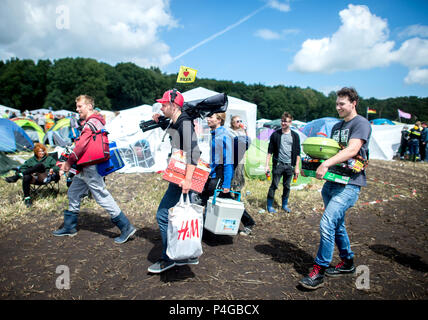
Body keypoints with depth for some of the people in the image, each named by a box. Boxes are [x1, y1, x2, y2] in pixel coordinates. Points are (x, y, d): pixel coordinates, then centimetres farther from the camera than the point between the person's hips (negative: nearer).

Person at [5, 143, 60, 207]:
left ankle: (17, 176, -28)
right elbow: (23, 168, 17)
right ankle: (27, 198, -27)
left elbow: (57, 166, 10)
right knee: (26, 177, -35)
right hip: (34, 179, 2)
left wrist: (52, 169, -14)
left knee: (40, 165, -30)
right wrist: (30, 172, -3)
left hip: (45, 178, -2)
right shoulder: (32, 160, 23)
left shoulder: (49, 159, 19)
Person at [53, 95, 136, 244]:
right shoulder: (90, 122, 18)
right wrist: (68, 162, 15)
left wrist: (69, 161, -11)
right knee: (73, 193, 18)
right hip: (85, 168, 11)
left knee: (102, 197, -9)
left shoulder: (92, 122, -14)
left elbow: (82, 144, -21)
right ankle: (69, 227, 31)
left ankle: (126, 227, -3)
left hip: (91, 169, -11)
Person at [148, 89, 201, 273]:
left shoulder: (185, 123, -15)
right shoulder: (173, 123, 13)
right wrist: (160, 123, 19)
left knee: (163, 215, -6)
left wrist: (188, 179, -33)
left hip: (182, 179, -10)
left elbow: (193, 152, -26)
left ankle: (168, 258, 7)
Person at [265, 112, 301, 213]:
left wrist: (297, 167, 3)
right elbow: (270, 151, 2)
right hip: (278, 164, -2)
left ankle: (285, 205, 26)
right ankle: (270, 205, 11)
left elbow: (297, 153, 7)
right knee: (274, 185, -2)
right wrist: (267, 165, -4)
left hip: (289, 165, 2)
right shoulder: (275, 134, 1)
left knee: (287, 186, 11)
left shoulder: (295, 136, 5)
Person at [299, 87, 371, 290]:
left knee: (327, 224, -16)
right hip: (332, 181, 9)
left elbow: (352, 150, -22)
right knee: (337, 224, 16)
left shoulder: (361, 123, -7)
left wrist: (327, 164, -32)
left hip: (349, 183, -9)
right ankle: (347, 263, 33)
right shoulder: (336, 126, 19)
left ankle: (319, 271, -6)